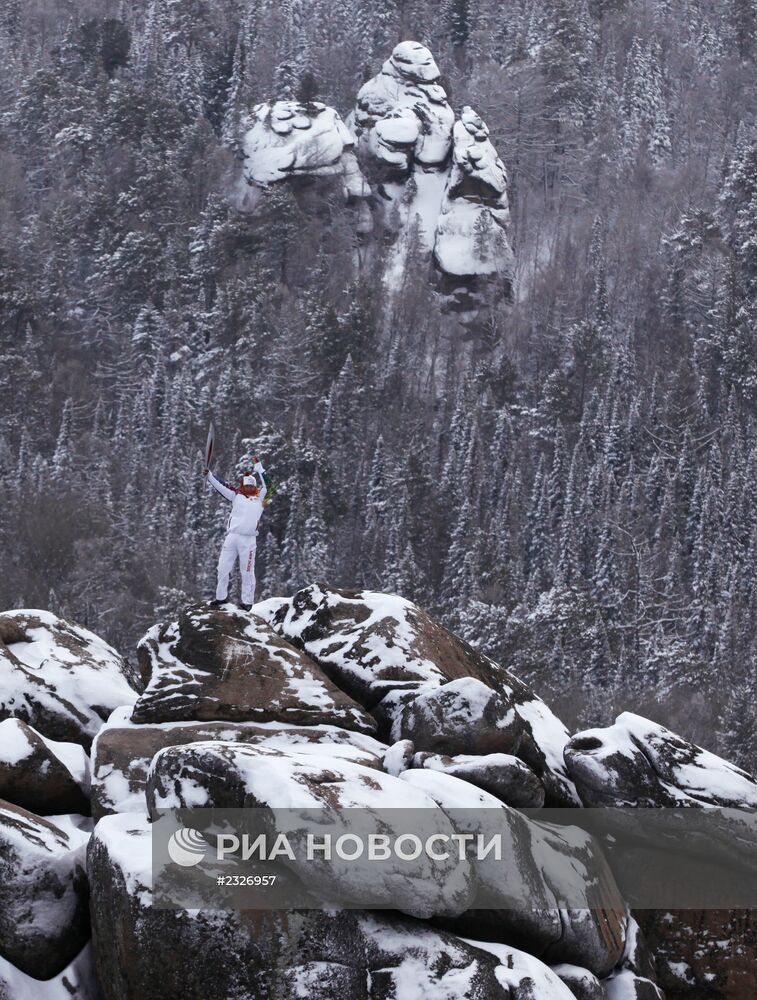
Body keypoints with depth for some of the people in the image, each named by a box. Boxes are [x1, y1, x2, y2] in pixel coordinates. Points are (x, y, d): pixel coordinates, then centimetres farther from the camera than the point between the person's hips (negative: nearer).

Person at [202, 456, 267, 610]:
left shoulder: (259, 498, 14)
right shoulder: (236, 496, 16)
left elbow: (264, 484, 12)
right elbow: (221, 486, 15)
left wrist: (258, 465, 12)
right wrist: (209, 475, 9)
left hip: (248, 539, -2)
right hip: (232, 536, 2)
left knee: (247, 571, -2)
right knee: (223, 568, 3)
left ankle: (247, 601, 2)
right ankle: (221, 597, 14)